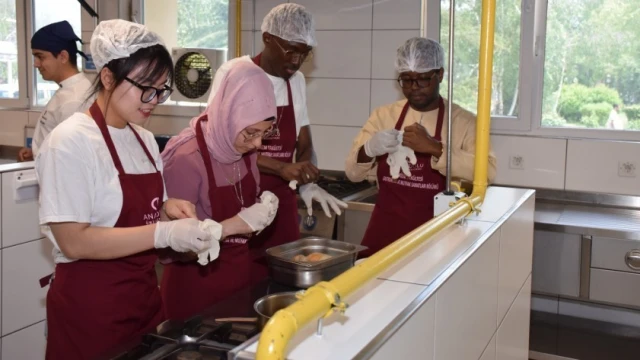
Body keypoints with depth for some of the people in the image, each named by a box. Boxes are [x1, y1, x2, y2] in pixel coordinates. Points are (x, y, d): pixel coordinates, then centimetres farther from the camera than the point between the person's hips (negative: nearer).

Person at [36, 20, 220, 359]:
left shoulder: (144, 139, 5)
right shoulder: (71, 142, -17)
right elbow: (74, 241, -22)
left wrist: (168, 207, -5)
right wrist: (164, 234, -28)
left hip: (144, 294, 7)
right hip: (90, 305, -7)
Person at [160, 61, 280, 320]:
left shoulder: (245, 149, -3)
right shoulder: (187, 158, -23)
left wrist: (262, 210, -7)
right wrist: (233, 225, -28)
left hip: (240, 274, 7)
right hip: (197, 285, -6)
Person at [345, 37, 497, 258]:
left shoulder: (463, 122, -4)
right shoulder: (383, 115, 5)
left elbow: (487, 171, -20)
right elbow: (353, 172, 2)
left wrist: (434, 148, -28)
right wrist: (369, 149, -19)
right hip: (384, 232, 3)